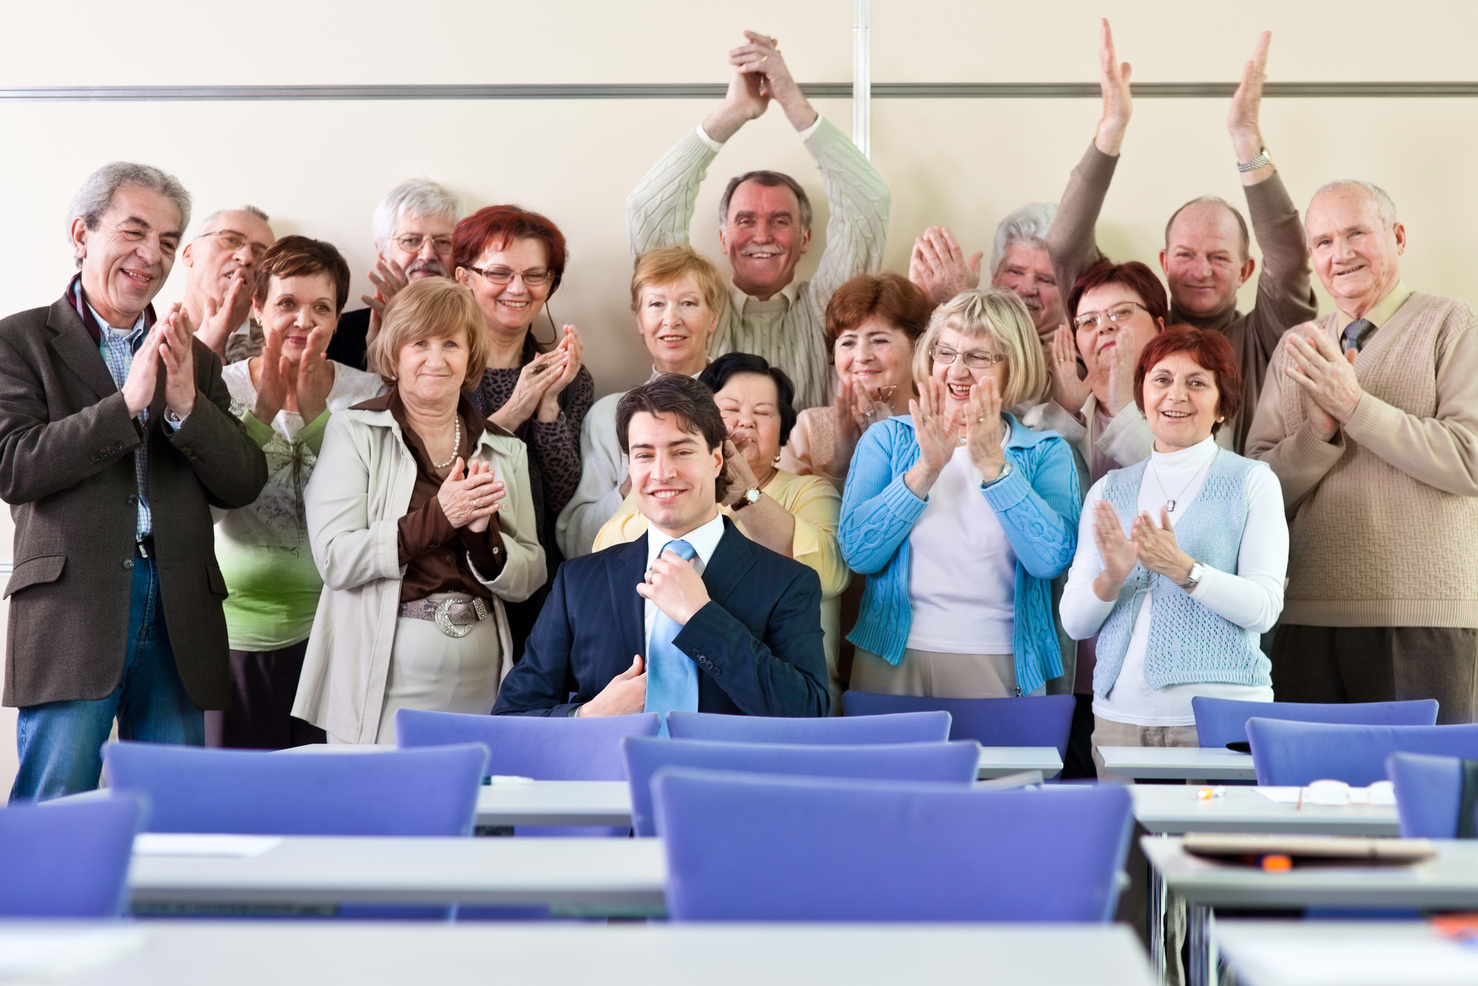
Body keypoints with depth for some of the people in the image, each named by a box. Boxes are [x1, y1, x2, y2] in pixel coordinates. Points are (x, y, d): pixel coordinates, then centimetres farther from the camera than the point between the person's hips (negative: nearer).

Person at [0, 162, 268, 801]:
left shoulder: (194, 358, 17)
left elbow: (244, 485, 8)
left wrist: (186, 405, -9)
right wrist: (127, 402, -16)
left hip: (179, 616, 4)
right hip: (72, 608, -4)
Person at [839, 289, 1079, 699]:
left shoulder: (1046, 454, 5)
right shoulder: (887, 440, 6)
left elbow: (1051, 559, -12)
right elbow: (858, 553, -7)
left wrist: (992, 464, -17)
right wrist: (927, 466, -15)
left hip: (1000, 669, 0)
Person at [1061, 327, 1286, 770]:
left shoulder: (1252, 481, 4)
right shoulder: (1108, 490, 13)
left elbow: (1263, 608, -7)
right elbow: (1074, 622, 8)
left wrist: (1182, 568, -21)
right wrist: (1112, 578, -12)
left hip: (1220, 713, -3)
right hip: (1119, 713, 3)